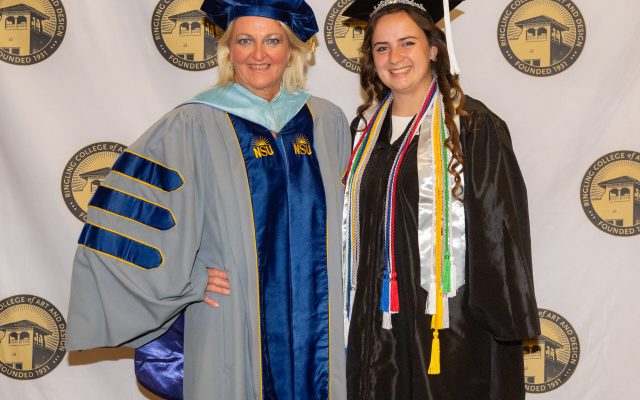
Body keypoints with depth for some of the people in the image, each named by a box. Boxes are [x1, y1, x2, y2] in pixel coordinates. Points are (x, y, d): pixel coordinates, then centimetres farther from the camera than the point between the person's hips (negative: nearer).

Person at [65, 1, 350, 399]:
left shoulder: (328, 122, 4)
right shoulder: (192, 127, -8)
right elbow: (120, 219, -9)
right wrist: (190, 280, -10)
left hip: (321, 327, 4)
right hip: (233, 329, -3)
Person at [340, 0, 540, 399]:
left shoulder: (473, 126, -8)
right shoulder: (366, 128, 8)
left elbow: (500, 228, -10)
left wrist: (503, 321, -13)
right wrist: (352, 314, 11)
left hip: (452, 323, -4)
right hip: (376, 322, 5)